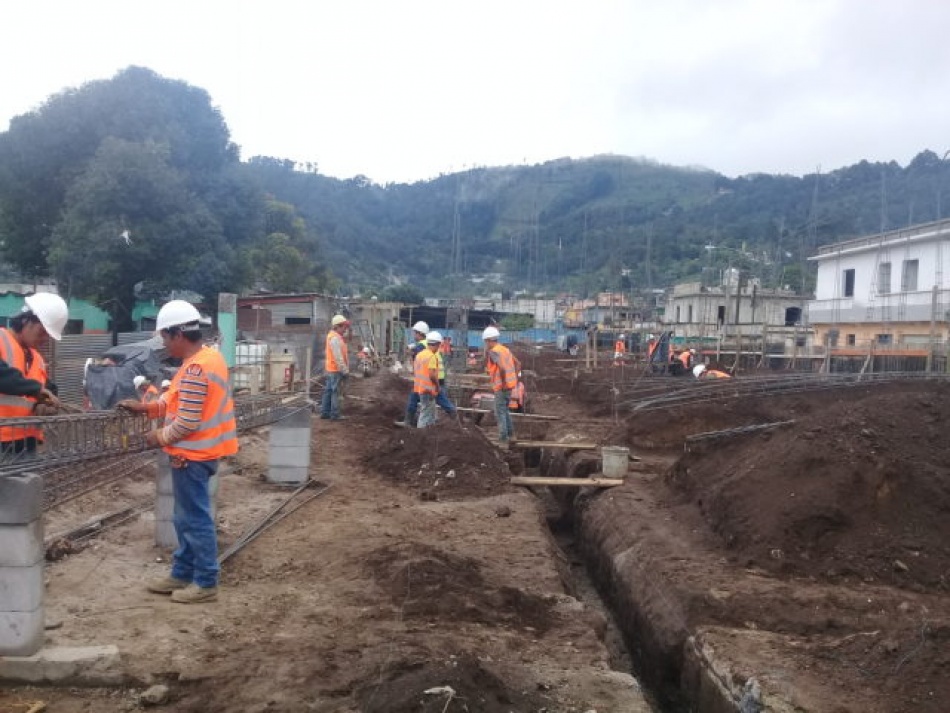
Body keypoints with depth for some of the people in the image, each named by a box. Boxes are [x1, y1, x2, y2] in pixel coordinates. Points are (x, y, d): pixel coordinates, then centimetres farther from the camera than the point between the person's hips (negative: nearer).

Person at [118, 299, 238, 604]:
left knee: (195, 520, 1)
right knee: (186, 518, 18)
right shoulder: (208, 356, 8)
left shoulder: (195, 369, -23)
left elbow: (187, 422, -23)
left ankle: (206, 583, 11)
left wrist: (159, 437, -7)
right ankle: (182, 573, 29)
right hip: (198, 451, 10)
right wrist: (145, 407, 8)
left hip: (192, 455, -10)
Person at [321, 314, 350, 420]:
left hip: (331, 368, 10)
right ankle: (335, 414, 1)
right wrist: (345, 370, -19)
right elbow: (338, 357, -23)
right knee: (335, 391, -4)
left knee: (328, 390, 14)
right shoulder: (335, 338, -19)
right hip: (336, 369, -10)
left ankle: (324, 412, 20)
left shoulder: (332, 335, 14)